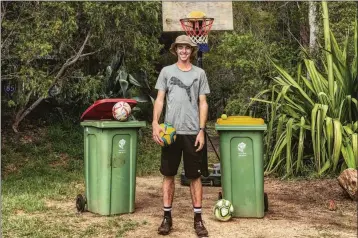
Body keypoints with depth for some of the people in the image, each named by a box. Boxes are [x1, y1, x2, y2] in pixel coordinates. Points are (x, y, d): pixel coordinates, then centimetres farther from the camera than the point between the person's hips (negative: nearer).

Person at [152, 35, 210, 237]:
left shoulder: (199, 73, 7)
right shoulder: (166, 71, 7)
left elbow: (203, 103, 5)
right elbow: (160, 99, 5)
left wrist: (201, 130, -4)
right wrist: (155, 123, -10)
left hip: (193, 132, 0)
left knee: (195, 176, 4)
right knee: (169, 174, 6)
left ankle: (198, 218, 11)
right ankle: (167, 217, 15)